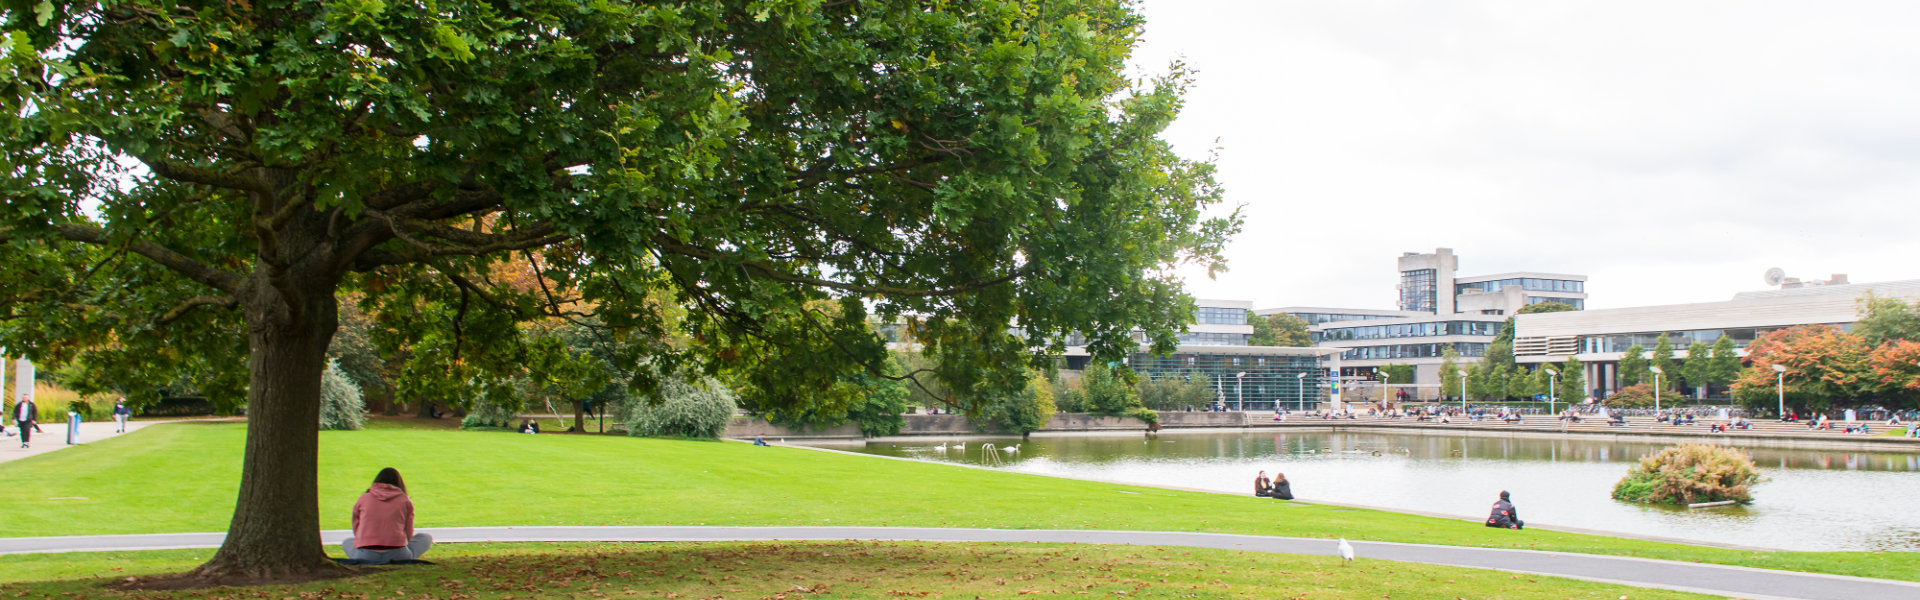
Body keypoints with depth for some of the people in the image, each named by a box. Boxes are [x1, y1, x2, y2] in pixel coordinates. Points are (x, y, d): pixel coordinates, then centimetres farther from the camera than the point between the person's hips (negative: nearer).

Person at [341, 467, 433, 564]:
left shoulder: (363, 498, 14)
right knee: (427, 538, 21)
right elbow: (408, 534, 13)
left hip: (366, 556, 2)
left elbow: (356, 530, 19)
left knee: (346, 542, 35)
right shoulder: (405, 501, 9)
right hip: (396, 554, -2)